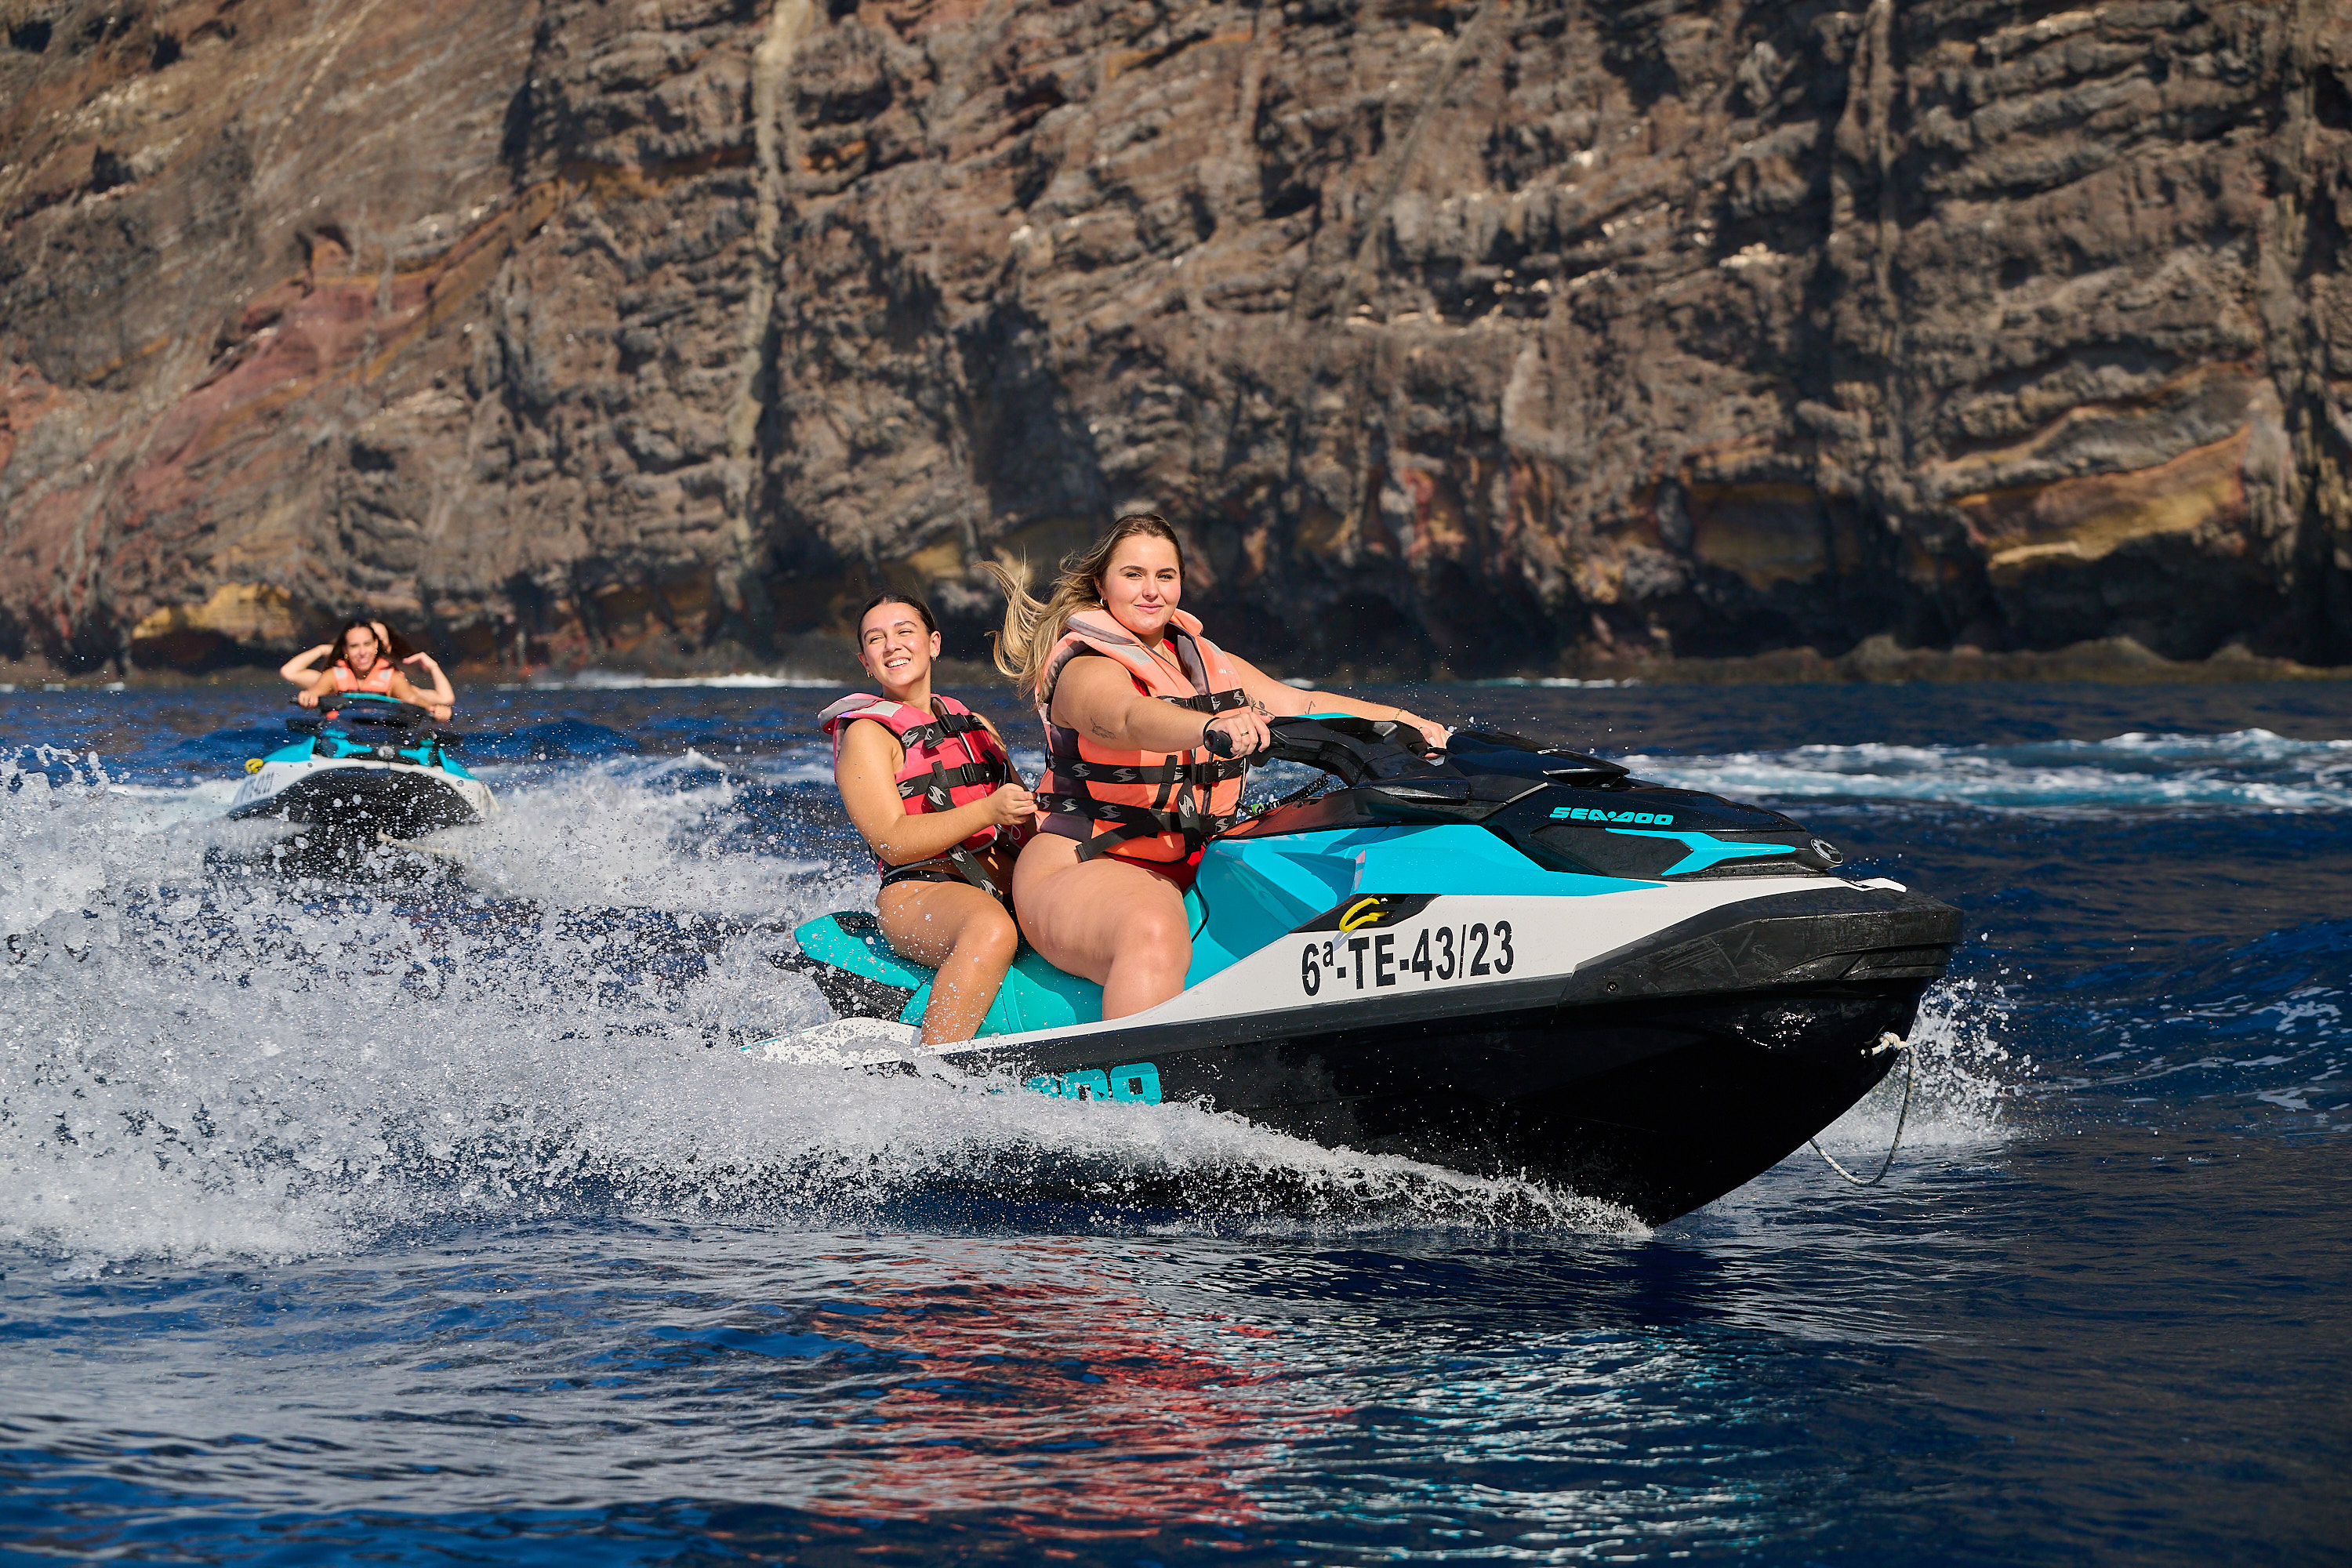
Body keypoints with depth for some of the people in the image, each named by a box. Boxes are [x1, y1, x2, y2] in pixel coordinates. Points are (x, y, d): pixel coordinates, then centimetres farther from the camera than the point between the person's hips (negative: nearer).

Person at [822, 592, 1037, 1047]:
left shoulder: (975, 725, 24)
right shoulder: (866, 734, 4)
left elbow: (1023, 812, 25)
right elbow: (893, 842, -9)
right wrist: (988, 811, -21)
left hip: (1009, 886, 7)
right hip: (920, 891, -6)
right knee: (992, 931, -40)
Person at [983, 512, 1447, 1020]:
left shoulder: (1205, 661, 17)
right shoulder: (1087, 670, -9)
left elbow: (1301, 705, 13)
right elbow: (1129, 718, -32)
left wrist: (1403, 720, -2)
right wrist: (1214, 727, -52)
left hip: (1195, 873, 8)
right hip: (1082, 869, -8)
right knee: (1155, 935, -40)